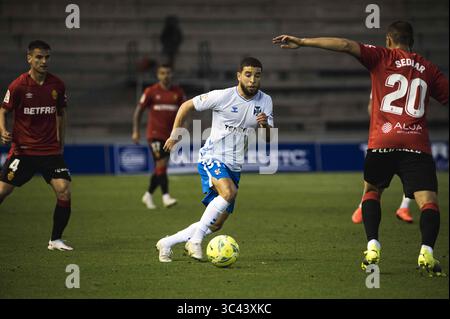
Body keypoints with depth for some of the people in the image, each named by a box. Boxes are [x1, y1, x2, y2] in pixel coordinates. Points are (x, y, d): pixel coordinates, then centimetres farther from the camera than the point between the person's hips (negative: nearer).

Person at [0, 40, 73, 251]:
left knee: (64, 192, -13)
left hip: (51, 150, 2)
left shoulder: (57, 85, 2)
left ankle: (56, 240, 2)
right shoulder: (18, 86, -9)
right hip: (22, 149, -2)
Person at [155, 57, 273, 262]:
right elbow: (186, 106, -2)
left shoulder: (265, 101, 2)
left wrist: (265, 125, -22)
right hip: (212, 158, -6)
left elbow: (268, 139, 0)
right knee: (229, 192, -35)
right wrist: (174, 135, 0)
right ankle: (195, 240, -26)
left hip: (234, 167, 6)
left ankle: (167, 243, 22)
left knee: (216, 224, 7)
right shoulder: (223, 96, -13)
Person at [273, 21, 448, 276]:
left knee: (371, 191, 22)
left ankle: (373, 248, 5)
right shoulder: (429, 69, 17)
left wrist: (302, 42, -2)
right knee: (428, 201, -5)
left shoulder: (383, 57, 10)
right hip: (418, 145, 0)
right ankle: (427, 251, -29)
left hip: (382, 142, 0)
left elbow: (346, 45, -1)